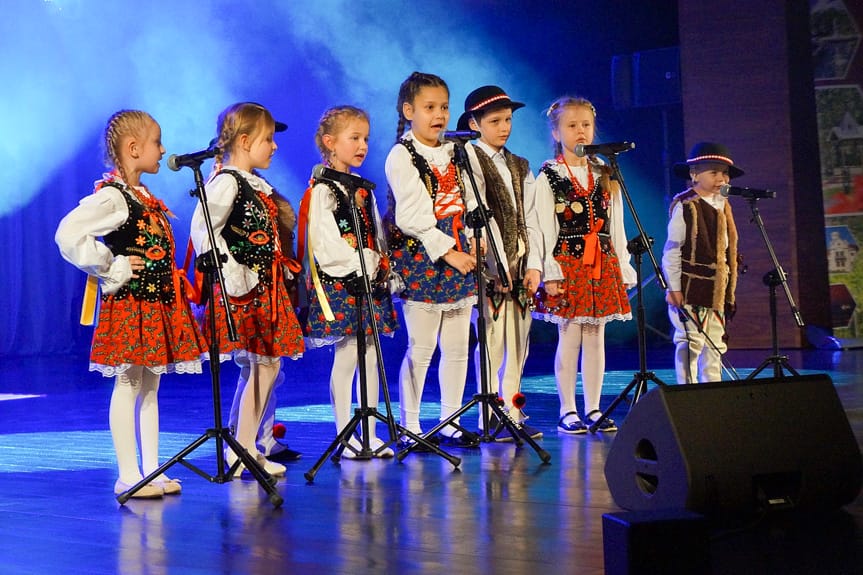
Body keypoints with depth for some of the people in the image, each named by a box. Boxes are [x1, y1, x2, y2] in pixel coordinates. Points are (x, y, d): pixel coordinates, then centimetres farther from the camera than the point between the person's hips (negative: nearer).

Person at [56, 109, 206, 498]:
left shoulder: (145, 198, 15)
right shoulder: (112, 197, -15)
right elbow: (68, 234, -27)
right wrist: (112, 270, -20)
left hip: (159, 304, 9)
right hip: (129, 306, -9)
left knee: (150, 388, 12)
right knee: (127, 387, -2)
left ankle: (151, 470, 19)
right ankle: (128, 476, 4)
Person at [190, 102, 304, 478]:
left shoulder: (255, 184, 15)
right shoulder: (227, 182, -13)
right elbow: (203, 230, -24)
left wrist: (281, 272, 15)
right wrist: (233, 276, -23)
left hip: (266, 287, 10)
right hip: (245, 291, -10)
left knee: (263, 365, 12)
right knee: (263, 366, -8)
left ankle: (246, 446, 20)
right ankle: (243, 452, 0)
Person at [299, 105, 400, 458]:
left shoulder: (364, 189, 15)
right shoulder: (322, 190, -8)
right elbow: (327, 244, -15)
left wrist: (380, 265, 2)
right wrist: (364, 264, -13)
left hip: (370, 281, 7)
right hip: (339, 283, -7)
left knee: (370, 356, 8)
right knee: (347, 356, -4)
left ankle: (370, 434, 14)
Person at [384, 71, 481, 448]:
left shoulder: (454, 153, 15)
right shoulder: (402, 156, -6)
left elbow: (467, 204, 16)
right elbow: (413, 216, -14)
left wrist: (474, 243, 1)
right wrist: (447, 251, -18)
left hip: (459, 257, 7)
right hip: (421, 260, -6)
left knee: (457, 346, 8)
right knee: (420, 348, -3)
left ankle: (450, 423, 18)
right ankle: (409, 427, 6)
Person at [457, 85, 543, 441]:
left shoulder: (520, 167, 17)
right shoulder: (470, 160, -2)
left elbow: (530, 219, 12)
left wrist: (534, 265, 1)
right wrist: (498, 265, -16)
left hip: (520, 268, 6)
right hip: (489, 268, -6)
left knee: (519, 343, 7)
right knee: (492, 341, -6)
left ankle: (513, 413, 14)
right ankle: (491, 418, 1)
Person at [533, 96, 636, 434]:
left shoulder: (605, 175, 12)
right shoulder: (548, 176, -2)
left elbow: (616, 225, 13)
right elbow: (544, 228, -6)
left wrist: (624, 267, 8)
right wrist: (549, 272, -13)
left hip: (602, 264, 4)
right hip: (567, 262, -4)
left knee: (596, 338, 6)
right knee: (569, 338, -2)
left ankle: (593, 409, 13)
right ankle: (567, 411, 6)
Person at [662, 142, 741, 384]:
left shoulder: (722, 205, 12)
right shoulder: (685, 206, -11)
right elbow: (672, 250, -12)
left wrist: (728, 287, 17)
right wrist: (674, 287, -15)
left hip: (717, 287, 8)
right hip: (690, 287, -8)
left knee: (715, 344, 12)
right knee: (690, 340, -6)